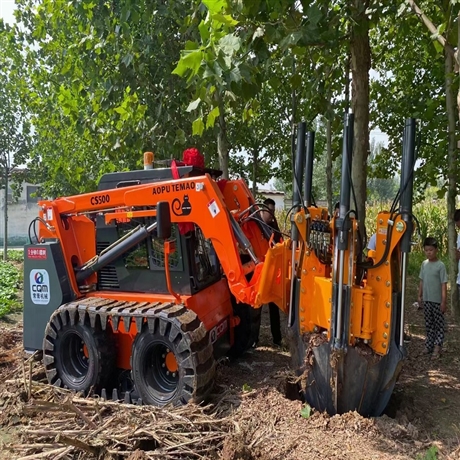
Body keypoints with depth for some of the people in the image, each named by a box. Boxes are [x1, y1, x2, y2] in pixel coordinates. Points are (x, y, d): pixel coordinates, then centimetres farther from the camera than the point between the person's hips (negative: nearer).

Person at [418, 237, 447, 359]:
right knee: (428, 324, 13)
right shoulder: (424, 264, 4)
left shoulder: (440, 265, -12)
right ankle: (429, 345, 23)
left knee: (438, 324, 4)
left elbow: (444, 284, -13)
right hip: (427, 299, 5)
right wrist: (420, 295, 11)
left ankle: (437, 347, 7)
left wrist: (443, 301, -14)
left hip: (437, 300, -5)